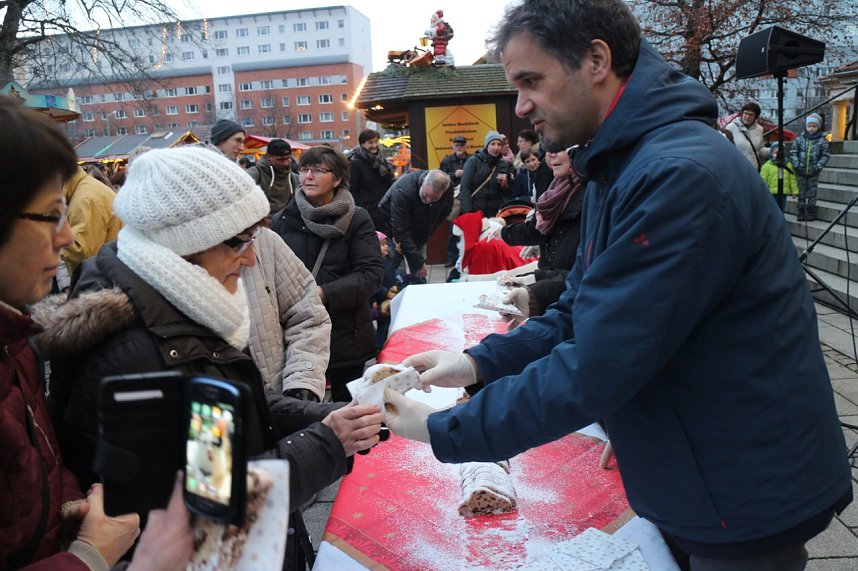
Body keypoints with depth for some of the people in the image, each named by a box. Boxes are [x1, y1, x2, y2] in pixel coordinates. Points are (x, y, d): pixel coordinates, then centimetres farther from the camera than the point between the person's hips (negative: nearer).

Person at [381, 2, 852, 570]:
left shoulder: (680, 176, -28)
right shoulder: (620, 166, 5)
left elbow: (593, 372, -30)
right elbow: (582, 311, 6)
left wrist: (442, 430, -21)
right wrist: (481, 362, -8)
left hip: (745, 502, -8)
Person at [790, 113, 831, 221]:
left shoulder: (822, 141, -3)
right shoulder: (799, 139, 0)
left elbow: (825, 155, -1)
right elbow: (793, 152, 0)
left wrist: (818, 166, -13)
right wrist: (797, 164, -11)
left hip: (814, 172, -1)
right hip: (801, 172, 1)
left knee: (812, 192, 5)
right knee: (801, 192, 8)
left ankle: (811, 213, 14)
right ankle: (801, 213, 16)